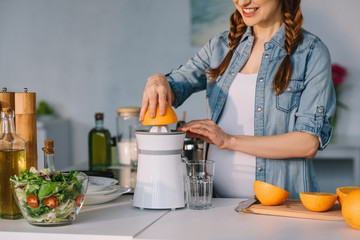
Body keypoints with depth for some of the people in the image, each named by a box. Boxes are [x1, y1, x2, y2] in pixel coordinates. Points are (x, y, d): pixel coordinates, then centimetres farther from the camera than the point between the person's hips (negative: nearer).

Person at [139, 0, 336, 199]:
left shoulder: (311, 52, 1)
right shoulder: (221, 45, 16)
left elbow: (309, 143, -7)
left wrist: (229, 141, -12)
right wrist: (158, 80, -13)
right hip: (217, 197, 4)